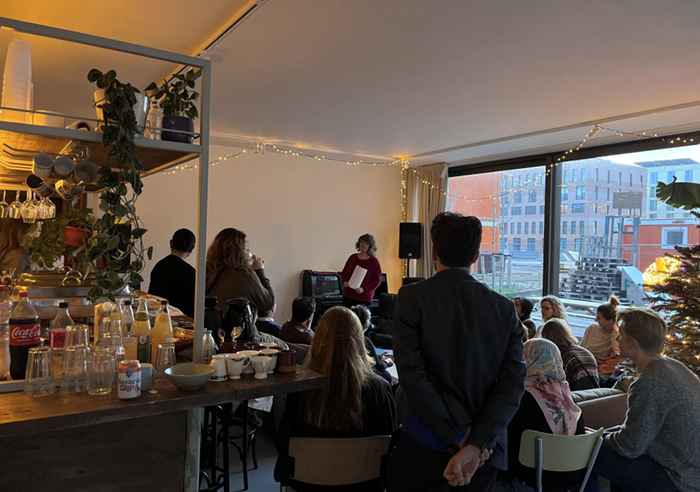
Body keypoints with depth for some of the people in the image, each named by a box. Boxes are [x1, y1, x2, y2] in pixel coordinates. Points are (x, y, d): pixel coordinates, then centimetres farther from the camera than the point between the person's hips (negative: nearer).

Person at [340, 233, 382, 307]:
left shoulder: (374, 261, -2)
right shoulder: (352, 257, 9)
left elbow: (378, 280, -4)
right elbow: (344, 272, 17)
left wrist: (364, 289, -14)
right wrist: (345, 281, -4)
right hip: (348, 295, 4)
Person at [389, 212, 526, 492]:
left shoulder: (412, 297, -10)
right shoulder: (504, 308, -1)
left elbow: (413, 376, -18)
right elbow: (513, 384, -9)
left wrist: (459, 440, -13)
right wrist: (475, 445, -14)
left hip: (425, 448, -3)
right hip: (485, 451, 3)